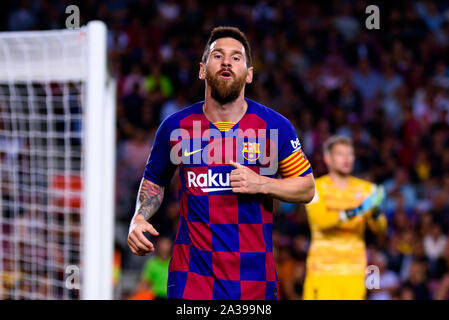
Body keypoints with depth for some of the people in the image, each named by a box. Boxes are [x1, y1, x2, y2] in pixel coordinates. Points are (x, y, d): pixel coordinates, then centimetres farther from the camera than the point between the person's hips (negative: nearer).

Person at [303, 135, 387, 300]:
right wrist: (357, 210, -28)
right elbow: (322, 221, -17)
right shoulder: (316, 187, 1)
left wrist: (376, 211, -20)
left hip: (355, 272, 3)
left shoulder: (366, 189, 11)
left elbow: (380, 229, 3)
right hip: (323, 271, -3)